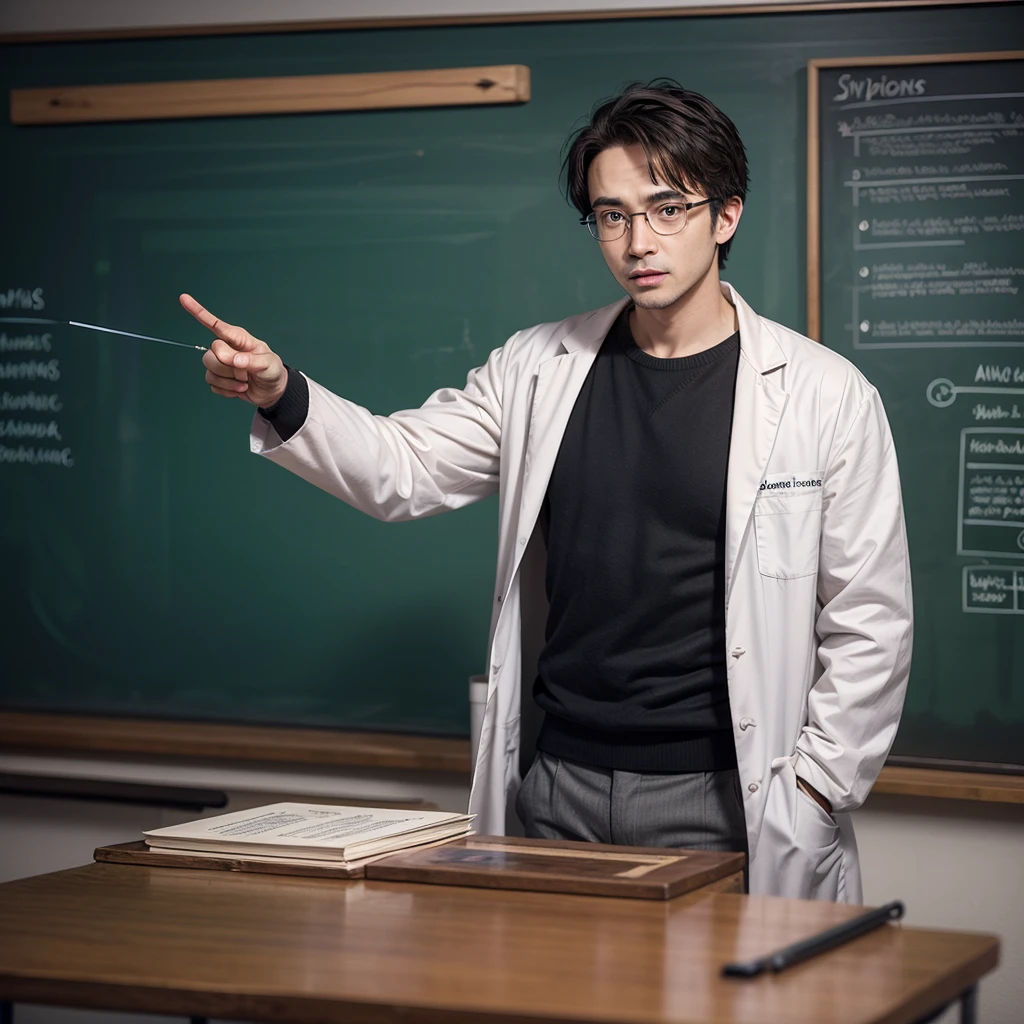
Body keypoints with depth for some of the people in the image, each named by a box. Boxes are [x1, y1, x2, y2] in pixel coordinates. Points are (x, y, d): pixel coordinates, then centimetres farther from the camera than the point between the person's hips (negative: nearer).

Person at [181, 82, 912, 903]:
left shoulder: (825, 396, -4)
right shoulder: (539, 370, 8)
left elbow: (871, 626, -3)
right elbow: (402, 471, 5)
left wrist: (807, 798, -8)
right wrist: (283, 397, -12)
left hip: (718, 805, -3)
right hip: (555, 792, 3)